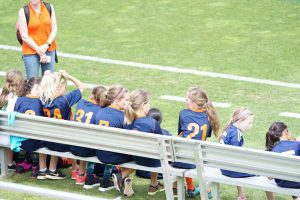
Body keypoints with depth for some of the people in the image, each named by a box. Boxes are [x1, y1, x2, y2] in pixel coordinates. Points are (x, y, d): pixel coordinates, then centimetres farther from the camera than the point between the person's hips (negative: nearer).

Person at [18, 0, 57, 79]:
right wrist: (39, 50, -12)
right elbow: (24, 37, -8)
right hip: (31, 52, -3)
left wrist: (46, 45, -12)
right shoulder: (23, 12, -7)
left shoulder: (49, 8, 3)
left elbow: (54, 29, 4)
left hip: (49, 50, 3)